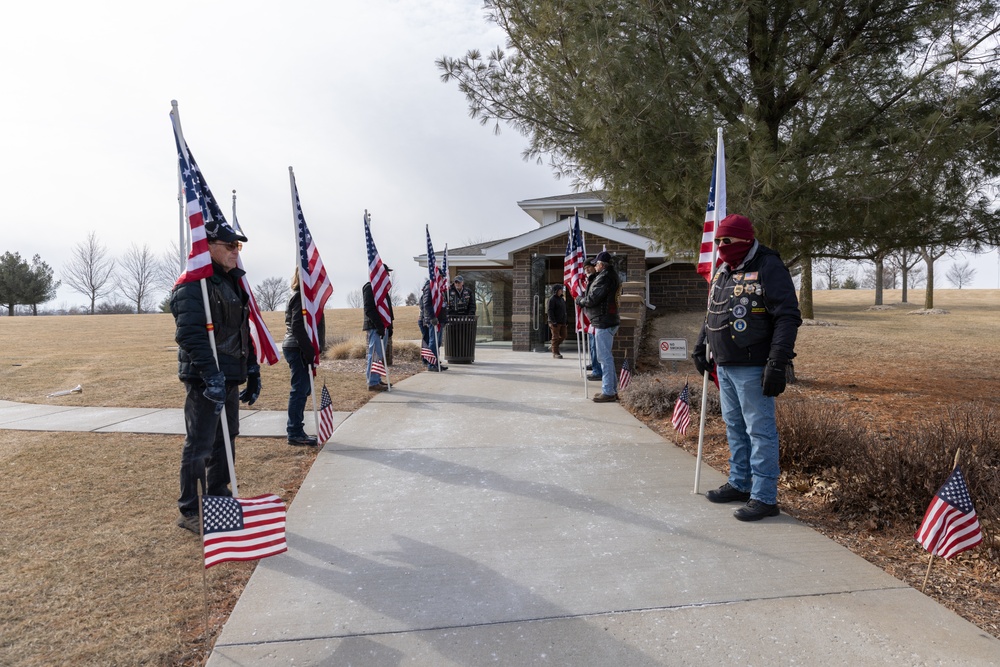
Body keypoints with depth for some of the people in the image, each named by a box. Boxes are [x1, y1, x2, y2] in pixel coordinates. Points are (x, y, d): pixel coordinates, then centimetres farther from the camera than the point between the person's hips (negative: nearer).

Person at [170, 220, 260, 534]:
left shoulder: (233, 283, 16)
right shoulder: (193, 285, -13)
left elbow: (244, 332, 20)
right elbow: (190, 335, -24)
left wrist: (252, 372, 17)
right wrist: (212, 376, -29)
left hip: (230, 378, 9)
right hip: (205, 380, -9)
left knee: (225, 441, 18)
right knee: (199, 446, -1)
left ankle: (218, 499, 32)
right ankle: (190, 511, 12)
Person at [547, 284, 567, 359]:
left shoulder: (561, 299, 17)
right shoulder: (552, 299, -10)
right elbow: (549, 311, -16)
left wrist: (565, 320, 16)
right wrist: (553, 322, -21)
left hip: (562, 322, 8)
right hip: (555, 322, -8)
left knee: (563, 336, 10)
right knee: (555, 337, -3)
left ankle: (554, 347, 28)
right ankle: (555, 353, 3)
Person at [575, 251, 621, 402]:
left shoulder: (604, 277, -17)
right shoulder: (612, 276, 17)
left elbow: (592, 299, -19)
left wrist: (580, 300, -1)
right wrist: (583, 298, 7)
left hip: (603, 322, -11)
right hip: (609, 321, 11)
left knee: (605, 357, -7)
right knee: (607, 357, 16)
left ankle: (608, 392, -3)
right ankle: (612, 390, 23)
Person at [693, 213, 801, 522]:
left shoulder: (768, 268, -12)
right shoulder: (722, 272, 15)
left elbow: (788, 317, -17)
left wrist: (777, 363, -23)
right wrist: (700, 348, 23)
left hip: (752, 368, -9)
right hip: (725, 366, 9)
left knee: (760, 431, -2)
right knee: (734, 427, 17)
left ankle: (764, 497, 6)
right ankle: (739, 484, 31)